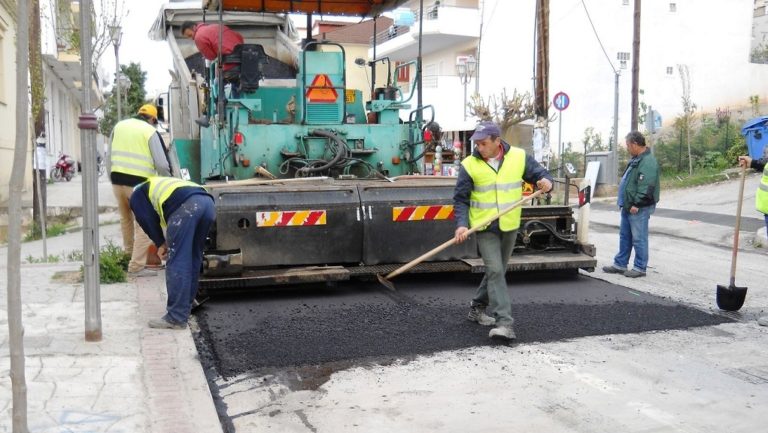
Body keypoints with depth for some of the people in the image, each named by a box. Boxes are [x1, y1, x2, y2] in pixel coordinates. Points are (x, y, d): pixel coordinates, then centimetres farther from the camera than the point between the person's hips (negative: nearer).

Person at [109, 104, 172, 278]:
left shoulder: (119, 126, 14)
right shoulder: (150, 132, -2)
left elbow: (110, 157, 16)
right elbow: (162, 164, -6)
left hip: (117, 180, 6)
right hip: (139, 183, -6)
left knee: (126, 219, 24)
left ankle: (129, 253, 38)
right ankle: (136, 266, -2)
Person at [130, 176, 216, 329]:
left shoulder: (137, 194, 26)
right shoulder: (162, 185, 46)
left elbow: (148, 220, 9)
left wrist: (160, 244, 19)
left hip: (186, 206, -8)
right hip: (208, 202, 8)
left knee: (176, 263, -3)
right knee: (194, 259, 19)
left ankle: (176, 318, -2)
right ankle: (185, 309, 30)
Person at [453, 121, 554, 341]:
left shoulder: (519, 157, -3)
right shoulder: (469, 165, -7)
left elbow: (540, 174, 4)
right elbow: (461, 199, -4)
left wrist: (546, 182, -20)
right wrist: (461, 224, -18)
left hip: (509, 226, 3)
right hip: (485, 228, -3)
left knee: (497, 271, 16)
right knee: (495, 271, -13)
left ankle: (477, 308, 36)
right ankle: (504, 323, -14)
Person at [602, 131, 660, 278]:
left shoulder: (648, 162, -18)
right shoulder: (636, 159, 16)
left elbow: (647, 186, -25)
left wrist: (636, 204, -23)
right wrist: (625, 203, 20)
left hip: (639, 208, -10)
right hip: (628, 206, 10)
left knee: (639, 238, -2)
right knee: (625, 237, 15)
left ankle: (640, 268, 6)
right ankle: (620, 264, 23)